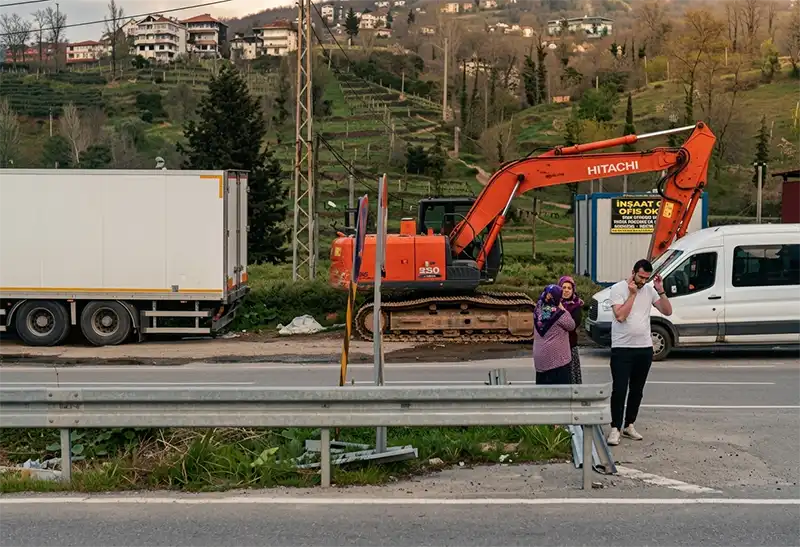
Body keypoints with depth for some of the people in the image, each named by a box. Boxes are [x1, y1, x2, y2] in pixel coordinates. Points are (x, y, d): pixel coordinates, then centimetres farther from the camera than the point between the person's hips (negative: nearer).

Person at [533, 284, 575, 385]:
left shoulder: (538, 311, 3)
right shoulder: (558, 313, -16)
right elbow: (571, 326, -2)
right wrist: (562, 309, 0)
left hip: (540, 356, 6)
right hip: (556, 356, -6)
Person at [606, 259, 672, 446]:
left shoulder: (649, 290, 7)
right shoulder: (618, 289, -7)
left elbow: (668, 311, 3)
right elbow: (620, 315, -19)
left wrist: (660, 291, -8)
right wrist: (632, 294, -17)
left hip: (645, 348, 5)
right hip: (622, 348, -5)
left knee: (637, 390, 12)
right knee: (619, 390, -7)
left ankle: (629, 425, 22)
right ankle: (615, 429, -2)